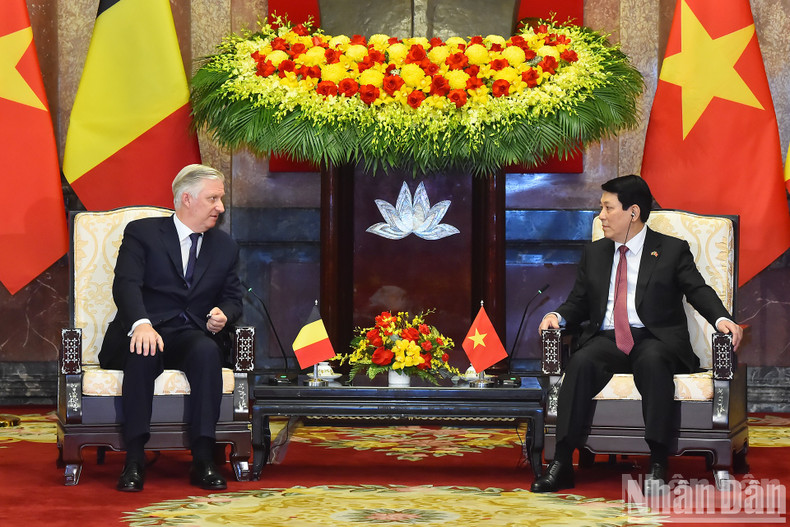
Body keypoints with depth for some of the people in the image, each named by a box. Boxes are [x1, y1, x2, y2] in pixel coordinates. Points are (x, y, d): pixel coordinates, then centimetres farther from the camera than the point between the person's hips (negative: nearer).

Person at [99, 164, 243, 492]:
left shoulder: (225, 247, 18)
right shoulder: (141, 233, 2)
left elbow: (233, 298, 17)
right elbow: (126, 284, -12)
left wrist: (223, 315, -10)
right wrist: (141, 324, -32)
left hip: (193, 336, 3)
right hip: (146, 331, -3)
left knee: (208, 351, -34)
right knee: (143, 353, -38)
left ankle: (203, 461, -36)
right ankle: (134, 460, -35)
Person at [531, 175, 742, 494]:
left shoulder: (672, 250, 10)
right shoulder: (594, 253, 22)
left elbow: (698, 291, 1)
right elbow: (580, 301, 22)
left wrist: (721, 319, -19)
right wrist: (558, 316, 0)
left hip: (655, 340, -3)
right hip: (606, 340, 3)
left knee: (652, 362, -39)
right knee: (581, 363, -31)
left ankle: (658, 464, -39)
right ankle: (561, 463, -36)